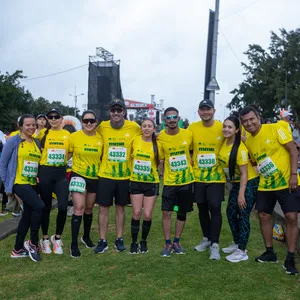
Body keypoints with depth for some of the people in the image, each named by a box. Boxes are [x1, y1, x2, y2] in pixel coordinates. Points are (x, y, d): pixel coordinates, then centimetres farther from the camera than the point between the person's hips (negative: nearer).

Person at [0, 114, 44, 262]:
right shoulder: (13, 141, -5)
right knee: (39, 206, -24)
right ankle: (33, 243, -7)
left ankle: (18, 250, 25)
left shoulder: (37, 143, 11)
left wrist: (39, 179, 5)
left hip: (32, 184, 7)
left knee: (28, 215, 11)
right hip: (19, 183, -7)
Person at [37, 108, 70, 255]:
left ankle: (57, 238, 13)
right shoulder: (43, 134, 1)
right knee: (46, 207, 7)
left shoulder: (67, 135, 5)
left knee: (63, 206, -9)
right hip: (45, 172, -1)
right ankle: (45, 239, 24)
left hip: (61, 173, 1)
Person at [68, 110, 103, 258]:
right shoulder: (74, 137, -9)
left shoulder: (101, 138, -2)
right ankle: (74, 244, -3)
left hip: (95, 178, 3)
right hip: (78, 175, -3)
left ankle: (86, 237, 37)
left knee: (89, 209, 16)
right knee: (79, 208, -13)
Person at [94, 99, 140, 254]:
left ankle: (119, 239, 24)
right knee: (103, 208, 4)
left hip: (125, 176, 0)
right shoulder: (102, 127, -4)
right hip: (105, 175, 0)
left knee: (120, 208, 12)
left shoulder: (134, 127, -6)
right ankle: (103, 241, 15)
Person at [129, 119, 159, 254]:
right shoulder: (135, 140, -3)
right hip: (135, 182, 0)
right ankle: (134, 242, 16)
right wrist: (130, 169, 5)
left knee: (147, 215, 0)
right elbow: (129, 155, 11)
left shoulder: (157, 144, -4)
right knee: (136, 213, 0)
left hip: (151, 183, 0)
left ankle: (144, 241, 23)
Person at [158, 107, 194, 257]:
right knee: (166, 212, -3)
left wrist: (191, 163, 2)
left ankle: (177, 242, 26)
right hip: (169, 181, -1)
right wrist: (163, 171, -8)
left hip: (187, 180, 2)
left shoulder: (188, 134, -4)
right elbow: (160, 159, 3)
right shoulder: (160, 137, -7)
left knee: (182, 212, 11)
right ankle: (167, 244, 13)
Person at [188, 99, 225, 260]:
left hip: (216, 176, -3)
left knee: (215, 208, -7)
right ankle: (206, 239, 30)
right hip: (198, 176, 3)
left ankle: (214, 244, 4)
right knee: (202, 208, 12)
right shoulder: (192, 127, -2)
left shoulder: (222, 127, -8)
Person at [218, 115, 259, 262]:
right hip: (236, 182, 8)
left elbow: (244, 174, -21)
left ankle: (242, 251, 3)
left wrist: (241, 195, -20)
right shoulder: (224, 143, -4)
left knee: (243, 215, -6)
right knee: (231, 212, 11)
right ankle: (237, 244, 27)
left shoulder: (240, 148, -24)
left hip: (249, 183, -8)